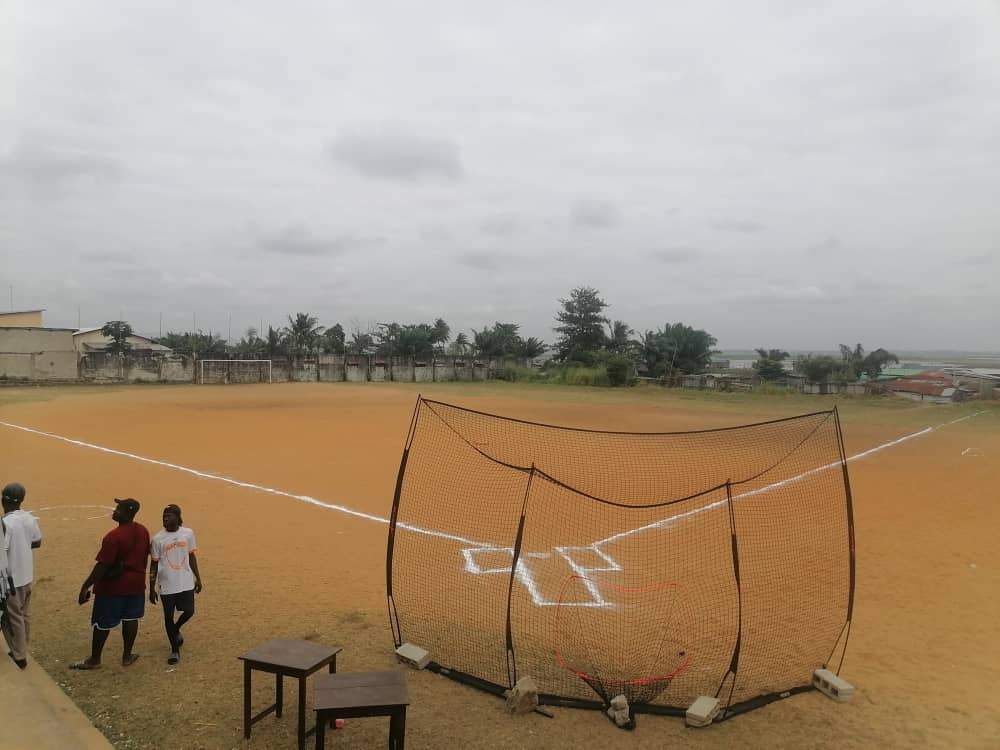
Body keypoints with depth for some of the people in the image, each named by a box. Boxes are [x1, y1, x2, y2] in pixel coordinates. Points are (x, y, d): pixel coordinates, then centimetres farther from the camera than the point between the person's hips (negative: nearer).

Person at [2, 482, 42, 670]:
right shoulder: (30, 518, -2)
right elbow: (37, 542, 10)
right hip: (26, 574, 8)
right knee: (24, 614, 20)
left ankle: (19, 657, 17)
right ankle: (21, 650, 36)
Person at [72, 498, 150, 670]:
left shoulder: (114, 536, -24)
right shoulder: (143, 531, -2)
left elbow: (102, 566, -22)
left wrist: (85, 587, -15)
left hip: (113, 585, -6)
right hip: (136, 582, 6)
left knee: (102, 623, 9)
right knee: (130, 618, 15)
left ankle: (94, 660, 22)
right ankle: (127, 656, 25)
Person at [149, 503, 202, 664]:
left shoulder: (188, 533, -3)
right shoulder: (158, 539, -9)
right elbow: (153, 565, -2)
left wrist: (198, 578, 8)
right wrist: (152, 589, -2)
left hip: (186, 583, 2)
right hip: (167, 585, -2)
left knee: (189, 611, 4)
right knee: (168, 616, 6)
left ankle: (176, 630, 38)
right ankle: (174, 650, 23)